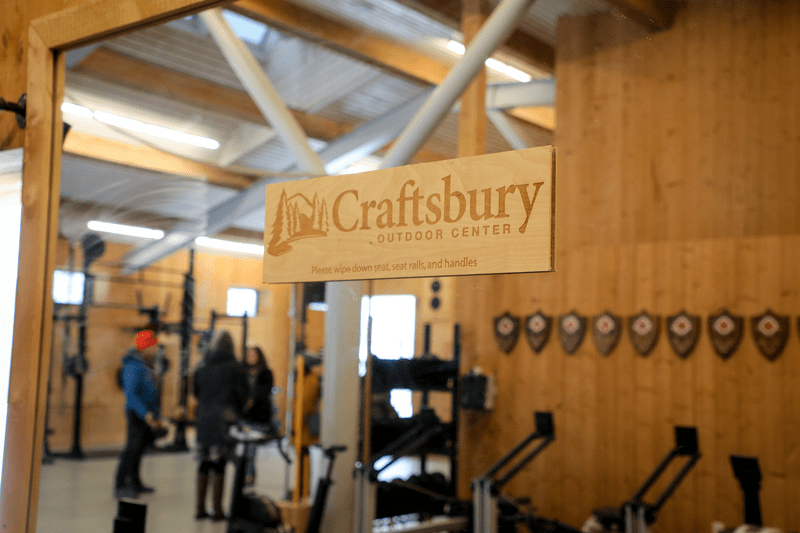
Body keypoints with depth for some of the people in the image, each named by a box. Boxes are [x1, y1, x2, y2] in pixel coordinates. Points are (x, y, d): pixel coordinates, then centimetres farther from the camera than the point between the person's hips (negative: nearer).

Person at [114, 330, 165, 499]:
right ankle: (120, 487, -7)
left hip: (147, 414, 10)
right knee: (133, 448, -11)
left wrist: (156, 417, 24)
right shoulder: (134, 366, -16)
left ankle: (134, 483, 24)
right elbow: (130, 393, -25)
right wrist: (146, 414, -32)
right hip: (138, 415, -10)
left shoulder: (146, 365, 15)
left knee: (139, 448, 15)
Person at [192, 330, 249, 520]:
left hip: (204, 419, 4)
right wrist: (237, 414, 15)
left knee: (203, 464, 10)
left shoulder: (201, 368, 5)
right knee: (219, 465, -1)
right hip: (225, 420, -4)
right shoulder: (236, 368, -7)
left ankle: (200, 508, 14)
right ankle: (217, 510, 2)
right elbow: (242, 396, -2)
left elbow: (196, 392, 13)